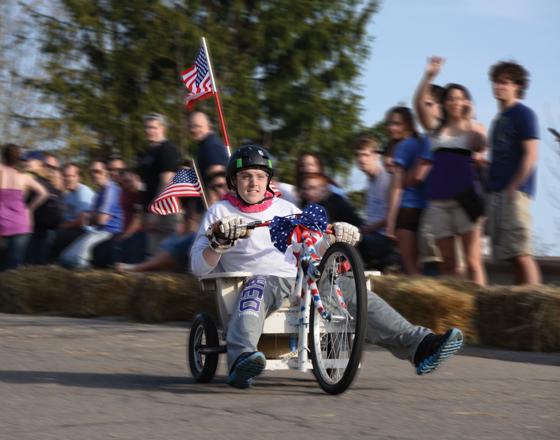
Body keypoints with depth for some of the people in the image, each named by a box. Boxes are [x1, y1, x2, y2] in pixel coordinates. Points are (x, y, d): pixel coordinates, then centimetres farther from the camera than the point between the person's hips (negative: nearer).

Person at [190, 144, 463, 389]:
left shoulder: (284, 208, 26)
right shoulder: (220, 212, 14)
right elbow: (198, 266, 4)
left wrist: (337, 236, 1)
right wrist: (219, 245, -17)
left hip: (302, 279, 4)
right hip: (261, 278, -4)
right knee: (256, 289, -40)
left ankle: (418, 345, -30)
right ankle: (242, 361, -64)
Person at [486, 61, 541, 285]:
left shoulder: (524, 114, -3)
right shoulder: (499, 119, 21)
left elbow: (530, 156, -11)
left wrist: (512, 188, -14)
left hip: (514, 193, -8)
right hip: (496, 194, 8)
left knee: (521, 253, -14)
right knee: (513, 256, 5)